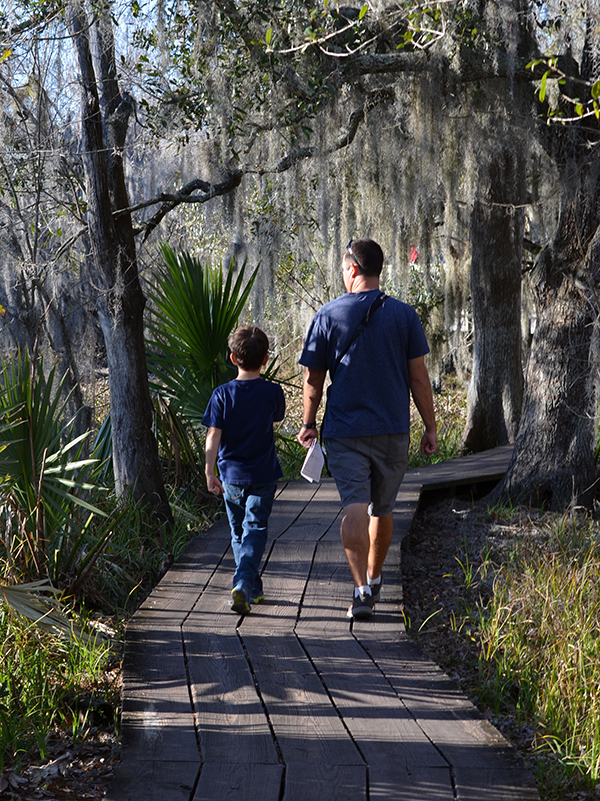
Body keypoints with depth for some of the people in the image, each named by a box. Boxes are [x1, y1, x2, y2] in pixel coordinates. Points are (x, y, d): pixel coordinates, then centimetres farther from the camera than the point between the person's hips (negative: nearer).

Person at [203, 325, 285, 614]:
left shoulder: (222, 394, -8)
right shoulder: (273, 392, -6)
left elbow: (213, 436, -10)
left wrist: (209, 472, -6)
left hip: (232, 475, 1)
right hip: (263, 474, -1)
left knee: (239, 532, 16)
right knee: (255, 530, 0)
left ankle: (252, 588, 25)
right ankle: (243, 585, -20)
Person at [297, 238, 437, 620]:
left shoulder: (328, 315, -2)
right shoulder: (404, 315, 0)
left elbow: (313, 379, 2)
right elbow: (418, 376, -1)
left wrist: (309, 423, 15)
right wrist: (431, 427, 5)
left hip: (344, 431, -2)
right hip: (392, 430, 2)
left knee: (354, 507, -6)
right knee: (382, 509, 17)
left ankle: (362, 589, -19)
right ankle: (374, 579, 33)